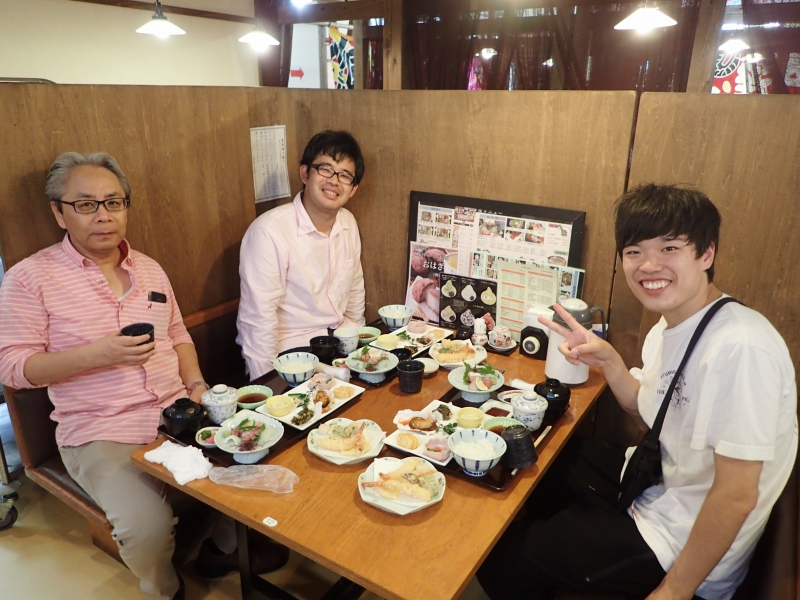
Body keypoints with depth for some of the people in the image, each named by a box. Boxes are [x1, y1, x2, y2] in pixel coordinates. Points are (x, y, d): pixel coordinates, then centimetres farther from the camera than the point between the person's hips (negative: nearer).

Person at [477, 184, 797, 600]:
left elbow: (737, 495, -28)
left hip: (682, 545, -8)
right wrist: (608, 360, -7)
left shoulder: (740, 348, -31)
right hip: (656, 479, 8)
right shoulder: (671, 325, -3)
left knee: (499, 560, -3)